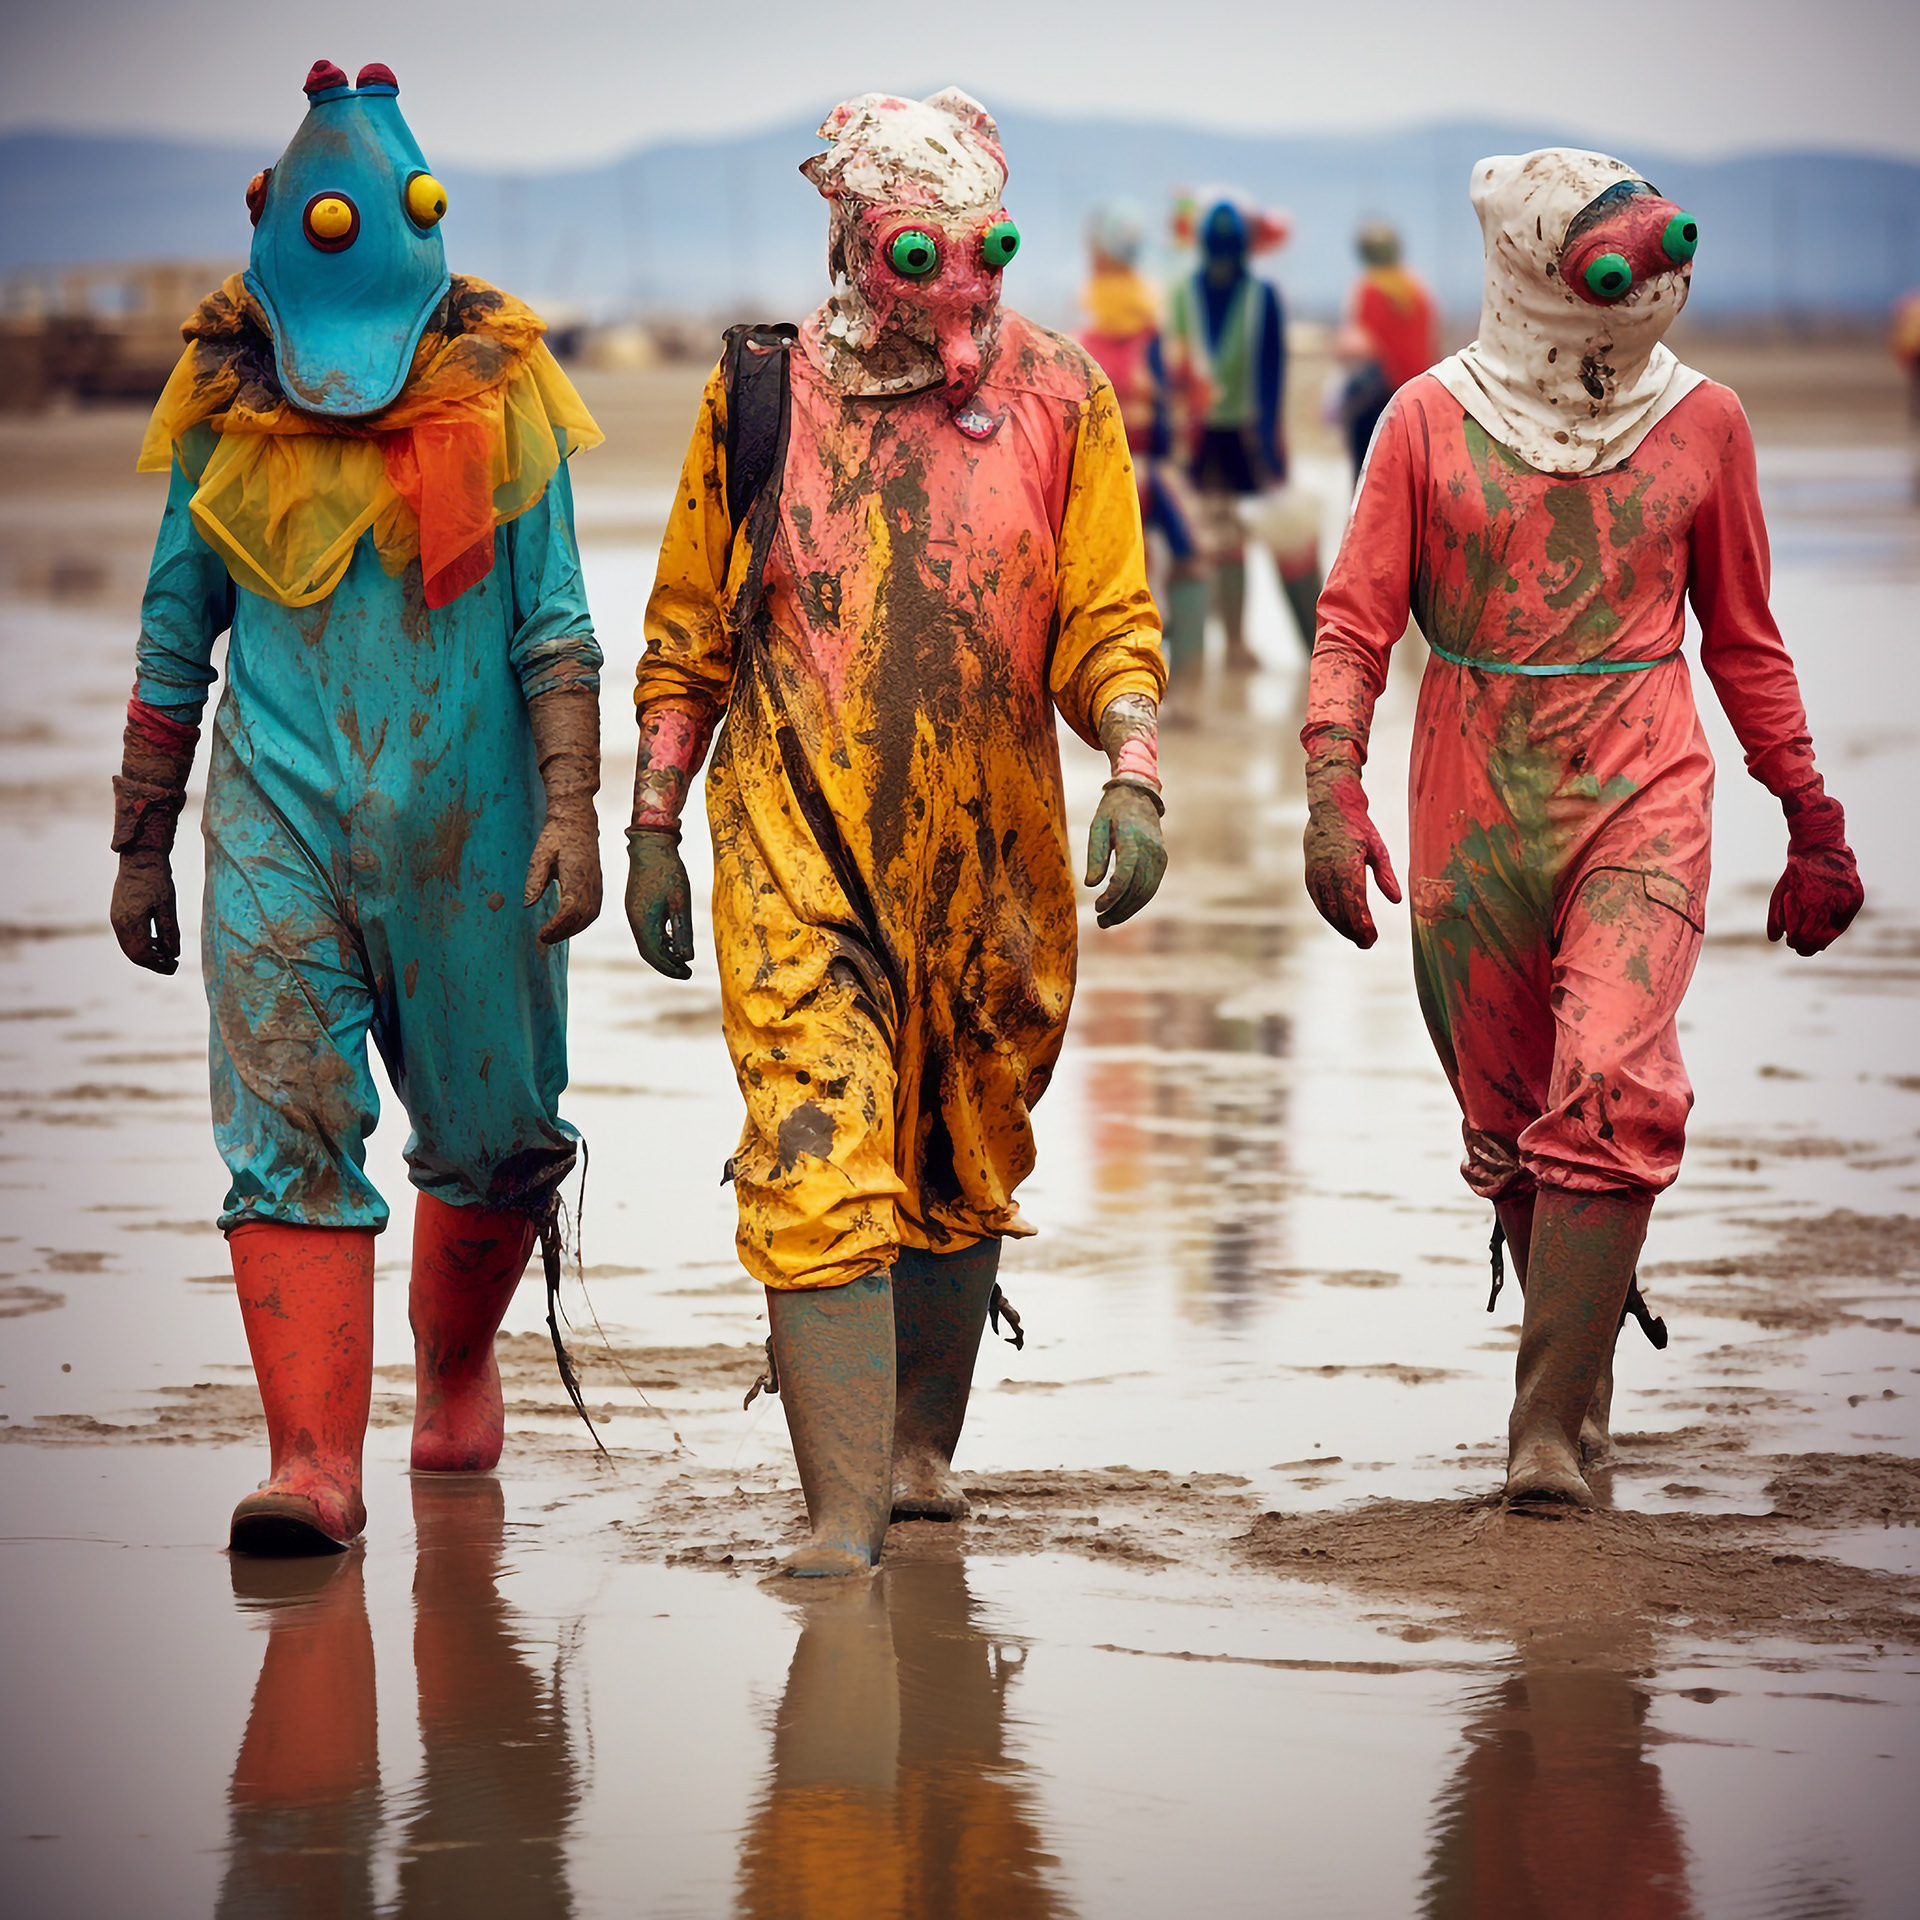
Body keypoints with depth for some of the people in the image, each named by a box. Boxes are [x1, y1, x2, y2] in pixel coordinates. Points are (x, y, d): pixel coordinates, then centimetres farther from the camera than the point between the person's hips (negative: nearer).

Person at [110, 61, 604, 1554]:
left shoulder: (499, 393, 2)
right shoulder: (227, 405, 6)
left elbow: (555, 623, 1)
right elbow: (175, 638, 14)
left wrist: (572, 810, -10)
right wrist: (140, 846, 15)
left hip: (463, 820, 0)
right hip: (277, 814, 0)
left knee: (494, 1136, 10)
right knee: (289, 1126, -12)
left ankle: (454, 1365, 38)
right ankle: (315, 1461, -16)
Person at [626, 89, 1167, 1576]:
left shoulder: (1058, 400, 1)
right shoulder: (763, 393, 0)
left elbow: (1110, 622, 2)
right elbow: (689, 630, 9)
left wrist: (1135, 777, -14)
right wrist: (653, 824, 9)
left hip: (989, 860, 2)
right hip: (799, 850, -2)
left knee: (964, 1172, 15)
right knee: (818, 1167, -13)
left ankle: (920, 1443, 34)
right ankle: (845, 1508, -15)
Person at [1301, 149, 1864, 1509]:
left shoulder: (1700, 422, 5)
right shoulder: (1430, 422, 1)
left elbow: (1744, 641, 15)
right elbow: (1356, 623, 1)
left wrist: (1813, 820, 16)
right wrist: (1334, 790, -13)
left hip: (1642, 799, -1)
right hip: (1474, 812, 1)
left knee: (1613, 1090, -20)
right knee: (1508, 1126, 7)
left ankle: (1551, 1430, -17)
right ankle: (1581, 1368, 29)